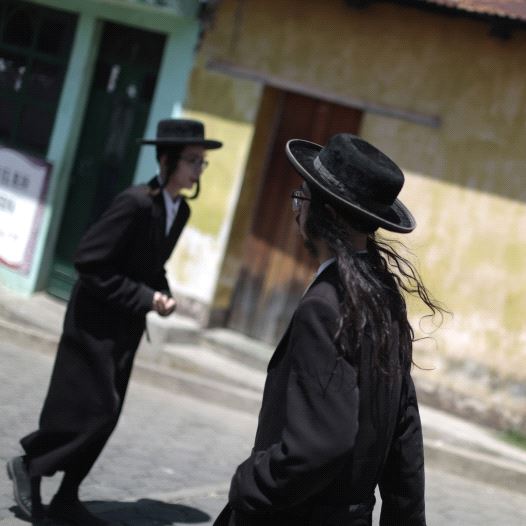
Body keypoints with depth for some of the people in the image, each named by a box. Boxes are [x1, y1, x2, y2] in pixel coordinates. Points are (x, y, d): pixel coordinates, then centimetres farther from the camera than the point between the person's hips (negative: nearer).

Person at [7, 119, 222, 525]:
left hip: (127, 325, 8)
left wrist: (162, 295, -3)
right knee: (92, 409, -7)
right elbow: (89, 261, -22)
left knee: (106, 415, 9)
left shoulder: (181, 210, 4)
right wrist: (144, 298, -21)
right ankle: (30, 466, 13)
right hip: (97, 320, -8)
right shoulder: (136, 202, -22)